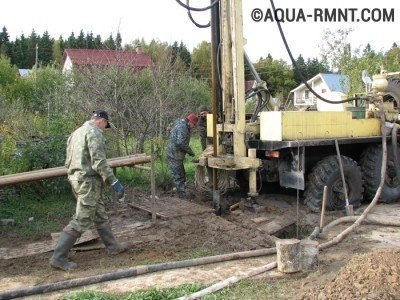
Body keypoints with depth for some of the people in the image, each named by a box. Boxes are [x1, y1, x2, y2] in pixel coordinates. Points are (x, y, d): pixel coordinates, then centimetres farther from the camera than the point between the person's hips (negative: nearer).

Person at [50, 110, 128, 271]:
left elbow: (68, 162, 18)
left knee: (100, 215, 18)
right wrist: (114, 182, -20)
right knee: (81, 220, -5)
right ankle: (58, 257, -2)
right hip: (88, 181, -10)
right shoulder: (94, 133, -13)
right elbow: (99, 162, -22)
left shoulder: (76, 132, 16)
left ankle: (112, 246, 29)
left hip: (76, 179, 10)